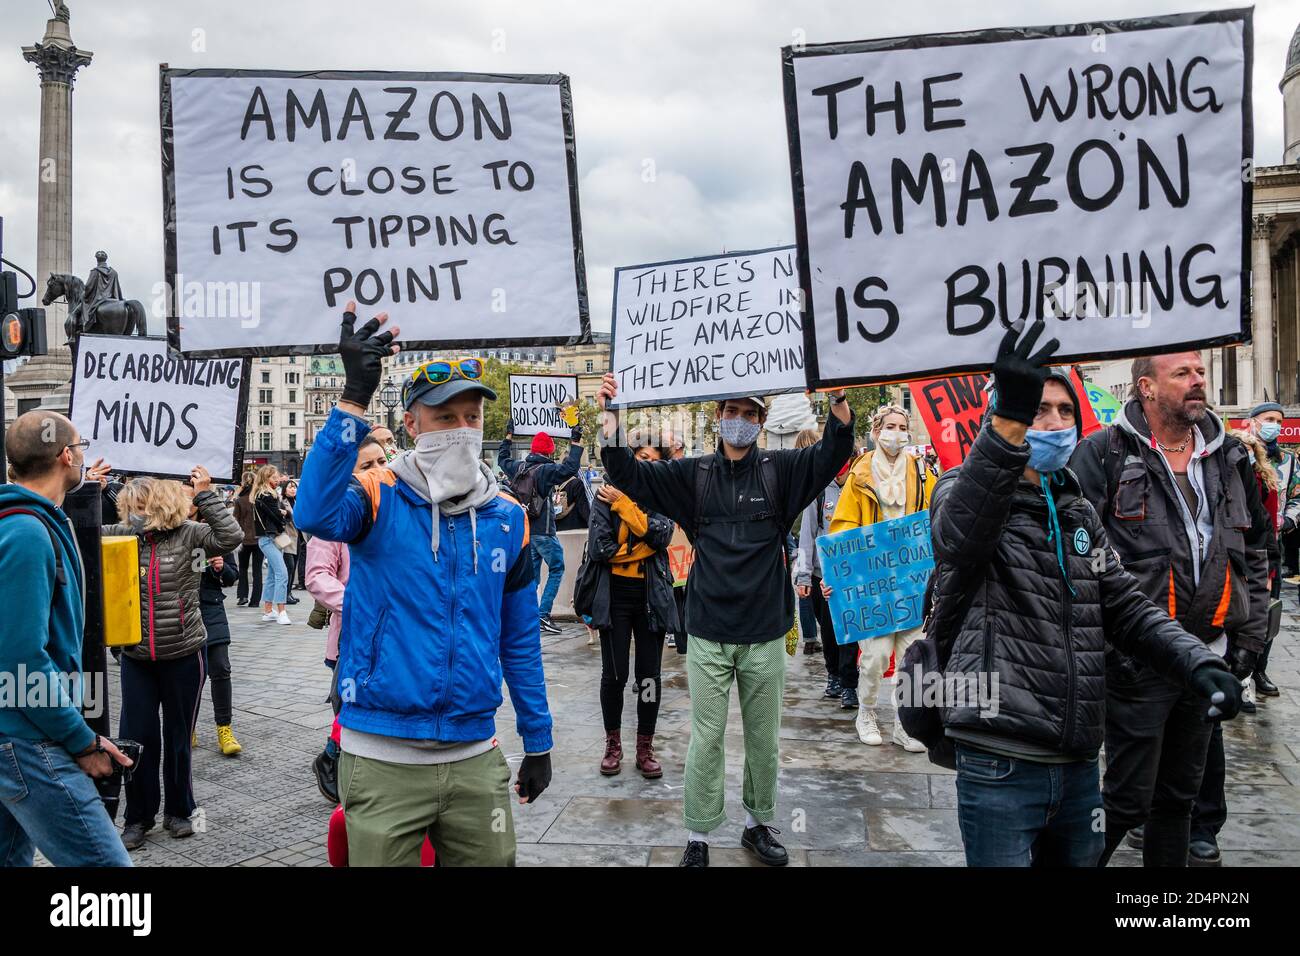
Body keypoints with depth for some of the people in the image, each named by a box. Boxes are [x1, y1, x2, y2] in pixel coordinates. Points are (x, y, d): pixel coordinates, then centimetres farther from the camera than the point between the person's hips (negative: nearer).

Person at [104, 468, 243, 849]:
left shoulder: (189, 535, -8)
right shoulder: (123, 535, 2)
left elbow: (232, 536, -22)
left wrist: (205, 494, -21)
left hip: (183, 655, -3)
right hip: (136, 657, 3)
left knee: (178, 738, 11)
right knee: (137, 737, 6)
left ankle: (178, 811, 28)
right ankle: (139, 816, 24)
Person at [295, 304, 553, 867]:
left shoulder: (506, 518, 4)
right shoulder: (380, 498, -6)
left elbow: (520, 640, 10)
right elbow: (316, 515, -31)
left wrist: (538, 743, 11)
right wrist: (354, 399, -33)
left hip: (476, 758, 3)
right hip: (382, 761, -3)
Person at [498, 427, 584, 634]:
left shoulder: (518, 468, 6)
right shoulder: (546, 470, -15)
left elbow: (502, 459, 26)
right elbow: (570, 468, -27)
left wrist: (509, 436, 35)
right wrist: (576, 443, -21)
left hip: (525, 529, 7)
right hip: (543, 531, -7)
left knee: (532, 572, 14)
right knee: (556, 569, 4)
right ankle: (543, 614, -4)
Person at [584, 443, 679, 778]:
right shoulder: (605, 497, -2)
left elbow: (661, 535, -15)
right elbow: (598, 549, -11)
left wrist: (624, 502, -14)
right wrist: (640, 549, -9)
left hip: (651, 596, 2)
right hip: (616, 595, -1)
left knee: (649, 675, 6)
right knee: (614, 675, 4)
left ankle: (645, 747, 20)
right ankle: (613, 744, 23)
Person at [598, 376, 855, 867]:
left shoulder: (781, 470, 1)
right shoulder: (693, 474, 3)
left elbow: (834, 450, -12)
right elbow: (628, 472, -2)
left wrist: (839, 397, -29)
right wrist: (611, 413, -15)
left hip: (765, 634, 1)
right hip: (709, 634, -1)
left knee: (765, 739, 14)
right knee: (706, 740, 5)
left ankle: (759, 823, 33)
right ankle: (698, 836, 19)